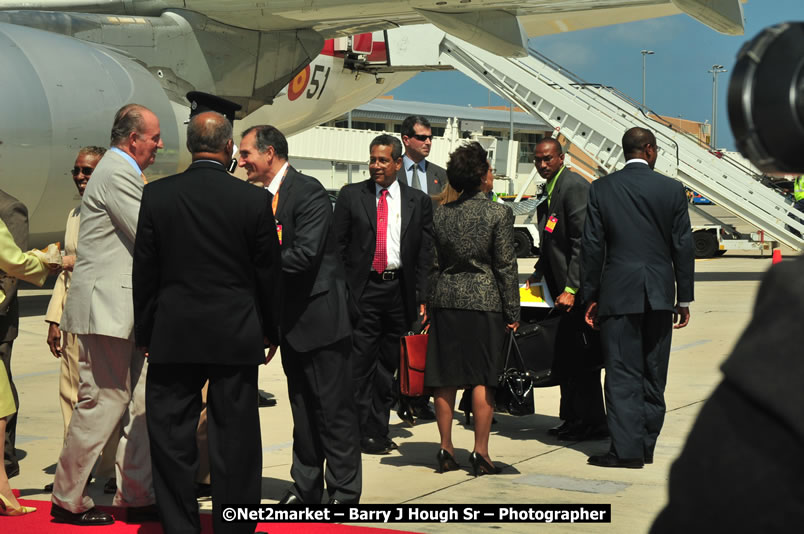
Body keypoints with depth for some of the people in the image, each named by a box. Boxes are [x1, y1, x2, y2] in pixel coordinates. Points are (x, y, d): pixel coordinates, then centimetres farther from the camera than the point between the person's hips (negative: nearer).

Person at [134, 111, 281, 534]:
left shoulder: (156, 195, -3)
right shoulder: (255, 200, -6)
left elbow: (144, 271, 2)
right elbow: (269, 273, 0)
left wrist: (144, 332, 11)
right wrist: (271, 330, 13)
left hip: (173, 336, 1)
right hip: (237, 338, 0)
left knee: (171, 439, 8)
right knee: (235, 437, 7)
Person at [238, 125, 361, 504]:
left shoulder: (308, 192, -14)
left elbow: (304, 255, -23)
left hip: (320, 315, -8)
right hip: (292, 319, 8)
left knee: (334, 408, -2)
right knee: (303, 408, 15)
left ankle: (343, 492, 6)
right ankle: (306, 487, 25)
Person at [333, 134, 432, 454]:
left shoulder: (418, 201, 7)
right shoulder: (351, 196, 4)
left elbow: (425, 253, 6)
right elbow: (337, 246, 3)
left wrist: (422, 298, -1)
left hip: (399, 291, 2)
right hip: (362, 289, -2)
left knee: (387, 365, 9)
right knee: (360, 365, -4)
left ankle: (378, 430, 17)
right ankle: (363, 432, 2)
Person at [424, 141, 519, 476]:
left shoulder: (439, 214, 3)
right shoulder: (498, 214, -7)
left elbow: (431, 263, 6)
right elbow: (505, 266, -6)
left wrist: (428, 304, 13)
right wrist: (512, 312, -1)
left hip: (445, 301, 4)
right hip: (484, 301, -3)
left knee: (445, 378, 8)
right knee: (483, 378, 2)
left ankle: (446, 449, 13)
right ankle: (480, 452, 3)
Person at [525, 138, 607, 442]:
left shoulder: (574, 186, -14)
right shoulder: (547, 192, 16)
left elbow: (583, 242, -19)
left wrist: (571, 289, -23)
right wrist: (537, 274, 11)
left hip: (579, 287, -9)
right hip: (561, 286, 9)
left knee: (579, 356, -5)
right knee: (563, 356, 13)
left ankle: (591, 423, 4)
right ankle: (572, 418, 23)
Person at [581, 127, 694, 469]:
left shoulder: (601, 189, -1)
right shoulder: (672, 189, 0)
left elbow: (591, 246, -2)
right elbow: (683, 246, 2)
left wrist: (590, 297, 5)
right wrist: (684, 299, 9)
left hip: (618, 294, -2)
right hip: (659, 296, 2)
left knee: (622, 374, -1)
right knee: (653, 374, 11)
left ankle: (627, 449, -6)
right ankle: (646, 446, 18)